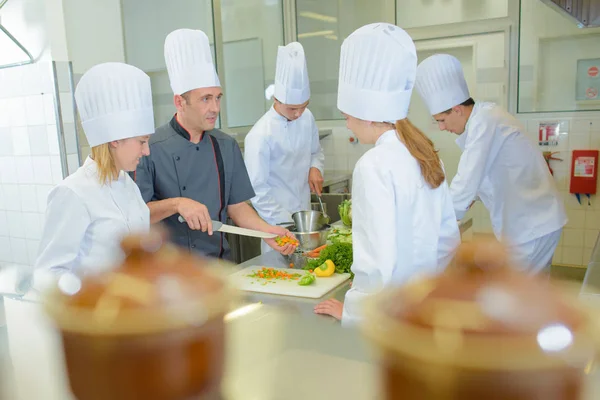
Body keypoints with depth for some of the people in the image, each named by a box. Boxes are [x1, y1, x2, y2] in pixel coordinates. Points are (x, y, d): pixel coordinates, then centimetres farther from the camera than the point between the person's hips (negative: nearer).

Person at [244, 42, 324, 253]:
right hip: (277, 221, -6)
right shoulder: (260, 136, -21)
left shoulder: (307, 118, -1)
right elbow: (257, 190, -17)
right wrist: (287, 224, -17)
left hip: (305, 212, 6)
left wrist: (315, 168, -7)